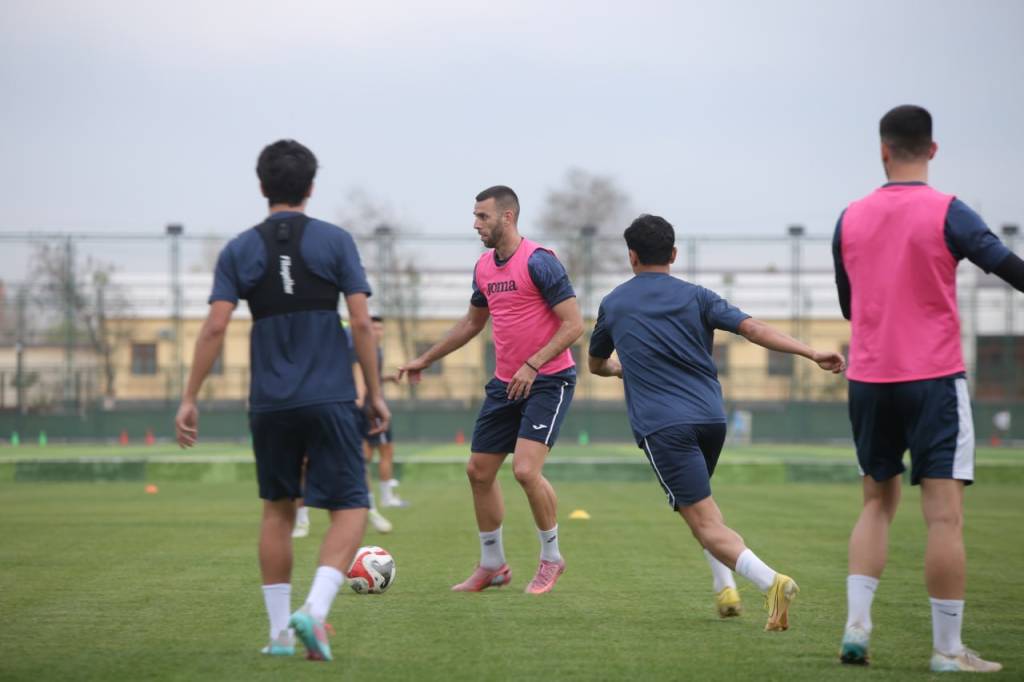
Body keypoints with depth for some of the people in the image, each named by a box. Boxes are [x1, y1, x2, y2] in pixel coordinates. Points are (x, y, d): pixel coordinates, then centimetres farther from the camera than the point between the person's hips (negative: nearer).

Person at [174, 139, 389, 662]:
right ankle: (314, 610, -19)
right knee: (350, 509, 2)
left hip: (269, 403, 3)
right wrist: (374, 393, 3)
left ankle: (279, 630, 14)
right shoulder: (335, 242, 0)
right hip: (329, 399, -2)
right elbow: (361, 323, -5)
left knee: (277, 510, 16)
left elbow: (215, 327, -4)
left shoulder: (240, 250, 4)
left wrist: (189, 398, 0)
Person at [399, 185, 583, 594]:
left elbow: (573, 324, -17)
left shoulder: (538, 262, -15)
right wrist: (426, 359, 27)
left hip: (548, 380, -8)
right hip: (505, 383, 8)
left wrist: (533, 365, -23)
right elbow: (472, 322, 25)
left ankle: (551, 557, 3)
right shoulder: (484, 267, 9)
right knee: (478, 471, 8)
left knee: (526, 469, -19)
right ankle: (492, 565, 23)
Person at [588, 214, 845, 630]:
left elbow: (596, 365, 28)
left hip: (661, 426, -4)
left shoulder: (613, 304, 12)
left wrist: (616, 369, 52)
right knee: (698, 499, 30)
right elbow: (753, 329, -5)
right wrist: (812, 354, -8)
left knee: (706, 524, -10)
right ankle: (725, 588, 18)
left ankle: (769, 581, -34)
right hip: (711, 418, 4)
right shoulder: (695, 297, 10)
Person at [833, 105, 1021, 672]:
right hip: (934, 380, -5)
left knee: (878, 502, 18)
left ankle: (856, 625, 5)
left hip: (868, 381, 5)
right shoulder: (947, 214, -8)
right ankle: (948, 651, -4)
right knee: (945, 515, -3)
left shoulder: (851, 219, 6)